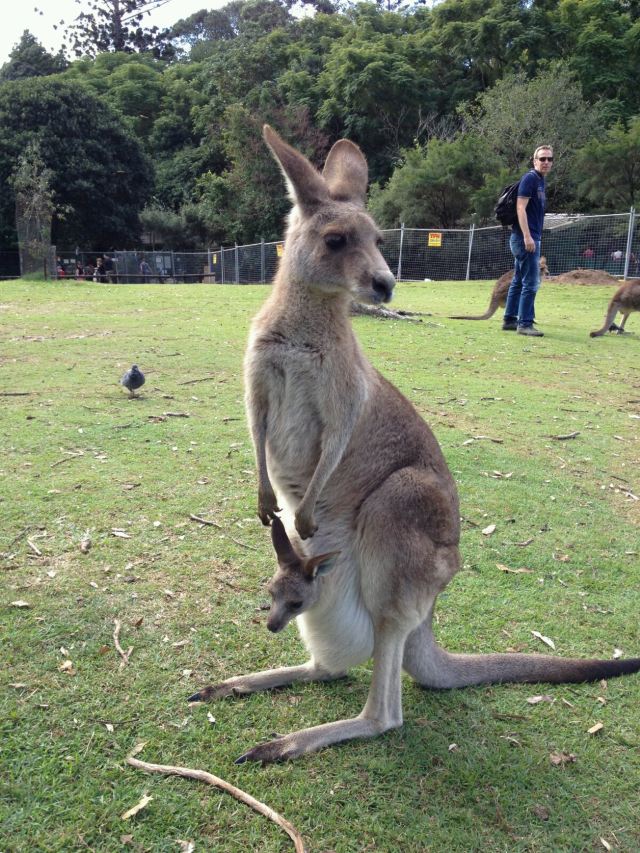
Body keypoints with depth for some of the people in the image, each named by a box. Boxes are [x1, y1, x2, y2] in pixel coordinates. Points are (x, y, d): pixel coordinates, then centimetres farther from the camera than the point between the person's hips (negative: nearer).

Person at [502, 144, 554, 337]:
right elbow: (521, 208, -17)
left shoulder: (540, 181, 19)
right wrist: (527, 236, -24)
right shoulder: (530, 178, -9)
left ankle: (509, 320, 17)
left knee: (518, 281, 12)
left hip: (531, 237, 10)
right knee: (531, 282, -10)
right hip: (526, 238, -10)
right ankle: (525, 324, -7)